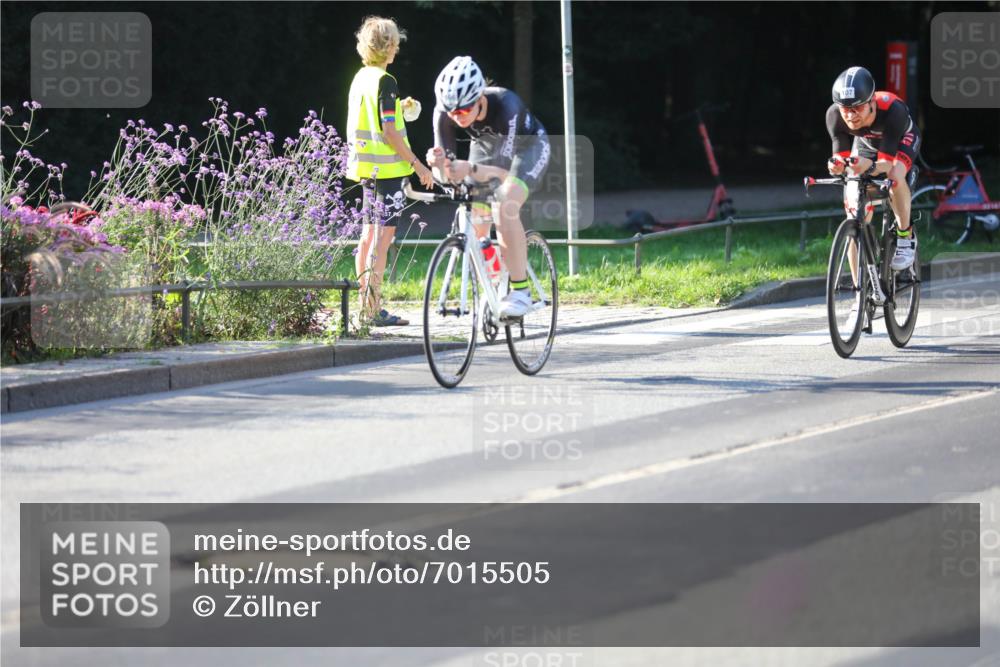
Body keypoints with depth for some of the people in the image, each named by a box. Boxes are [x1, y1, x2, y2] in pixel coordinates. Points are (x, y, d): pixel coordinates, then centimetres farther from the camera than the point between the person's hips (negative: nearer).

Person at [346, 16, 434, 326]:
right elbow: (389, 132, -19)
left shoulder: (360, 78, 11)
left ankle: (366, 305, 16)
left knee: (369, 233, 12)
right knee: (383, 234, -7)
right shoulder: (385, 81, -15)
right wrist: (417, 164, -14)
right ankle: (375, 309, -9)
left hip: (365, 167, 9)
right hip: (386, 167, -9)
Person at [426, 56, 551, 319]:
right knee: (476, 223, -7)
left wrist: (471, 169, -62)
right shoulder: (444, 112, -28)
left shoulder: (505, 105, -40)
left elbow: (503, 172, -43)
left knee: (506, 206, -28)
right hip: (486, 146, 5)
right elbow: (445, 175, -27)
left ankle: (520, 290, -24)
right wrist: (438, 164, -50)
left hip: (527, 146, -5)